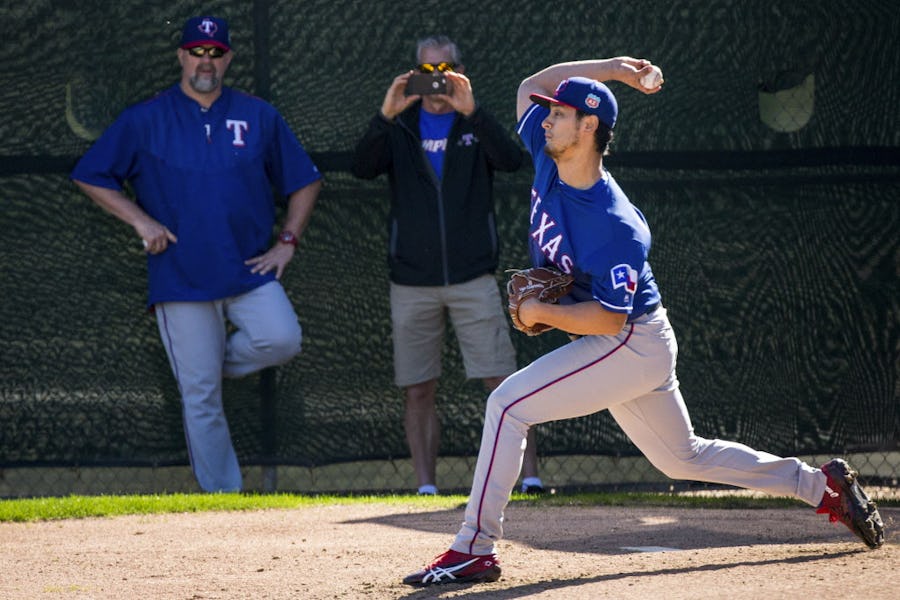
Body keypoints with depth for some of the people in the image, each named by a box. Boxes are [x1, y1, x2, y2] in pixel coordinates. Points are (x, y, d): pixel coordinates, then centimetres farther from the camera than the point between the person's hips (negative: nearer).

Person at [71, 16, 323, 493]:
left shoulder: (259, 117, 8)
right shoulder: (144, 120, 3)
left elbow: (304, 181, 14)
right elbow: (90, 176, 5)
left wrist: (287, 243, 2)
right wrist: (141, 221, -5)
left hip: (250, 271, 2)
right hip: (181, 275, -1)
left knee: (282, 339, -26)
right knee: (200, 398, -2)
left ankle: (220, 361, 5)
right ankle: (222, 495, 9)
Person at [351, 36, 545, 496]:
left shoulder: (475, 124, 7)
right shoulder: (400, 127, 9)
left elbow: (511, 160, -13)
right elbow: (363, 168, -8)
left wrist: (471, 113, -26)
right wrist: (385, 116, -23)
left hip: (472, 276, -1)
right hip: (412, 280, 1)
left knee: (503, 384, -7)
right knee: (417, 391, 2)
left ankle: (530, 476, -7)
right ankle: (425, 486, 7)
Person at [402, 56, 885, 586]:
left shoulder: (614, 225, -27)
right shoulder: (549, 163, -4)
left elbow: (609, 318, -28)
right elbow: (531, 85, 10)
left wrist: (541, 312, -24)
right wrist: (608, 68, 3)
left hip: (632, 344, -10)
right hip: (635, 349, 10)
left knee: (508, 404, -16)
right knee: (683, 458, 19)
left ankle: (474, 551, -16)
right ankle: (824, 486, 26)